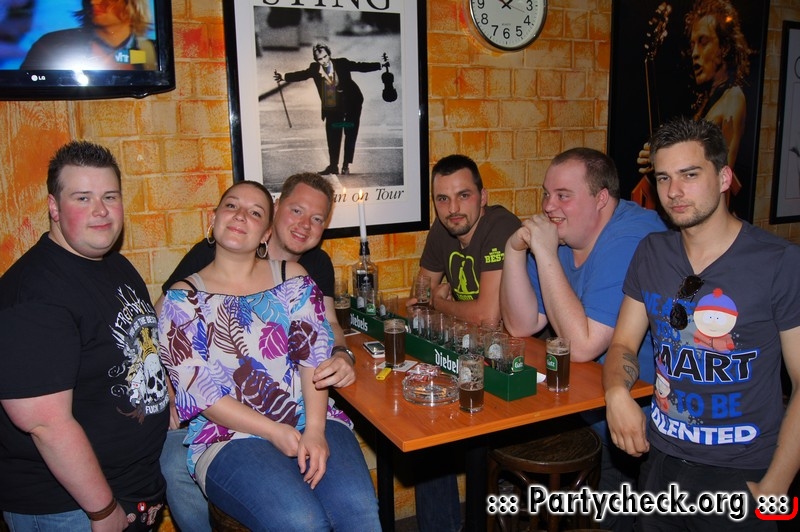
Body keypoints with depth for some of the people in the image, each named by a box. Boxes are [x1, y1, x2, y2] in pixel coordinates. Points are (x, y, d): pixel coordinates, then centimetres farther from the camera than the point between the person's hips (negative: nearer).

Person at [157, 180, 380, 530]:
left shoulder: (293, 279, 11)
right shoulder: (183, 299, 4)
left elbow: (315, 355, 0)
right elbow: (199, 390, -4)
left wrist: (315, 429, -16)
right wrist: (276, 433, -13)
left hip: (314, 423, 2)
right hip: (230, 438, -1)